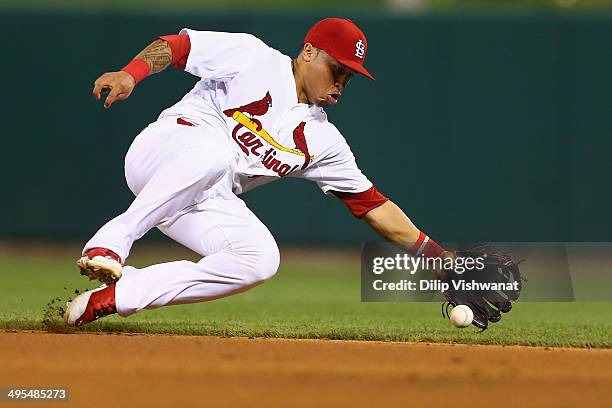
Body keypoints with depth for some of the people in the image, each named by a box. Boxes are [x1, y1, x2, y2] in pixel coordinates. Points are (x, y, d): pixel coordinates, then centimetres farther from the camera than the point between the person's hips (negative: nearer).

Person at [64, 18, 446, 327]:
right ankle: (109, 244, -39)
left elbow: (370, 202, 15)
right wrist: (130, 74, -24)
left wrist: (434, 254, 9)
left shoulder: (322, 139, 14)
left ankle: (113, 297, -23)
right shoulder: (253, 57, 0)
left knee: (261, 258, -21)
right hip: (161, 151, -6)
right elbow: (175, 45, -4)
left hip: (209, 200, 6)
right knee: (216, 150, -38)